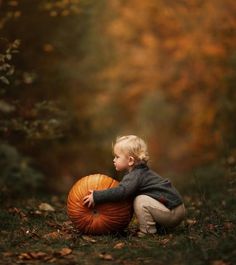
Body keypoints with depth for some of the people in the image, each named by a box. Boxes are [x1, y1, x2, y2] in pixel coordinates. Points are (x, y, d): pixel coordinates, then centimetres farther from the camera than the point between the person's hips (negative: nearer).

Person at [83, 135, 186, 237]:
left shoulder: (136, 176, -18)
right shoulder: (138, 172, 12)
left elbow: (121, 192, -31)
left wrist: (96, 197, -27)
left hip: (172, 212, -10)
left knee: (141, 201, -19)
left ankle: (147, 232, -8)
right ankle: (155, 227, 16)